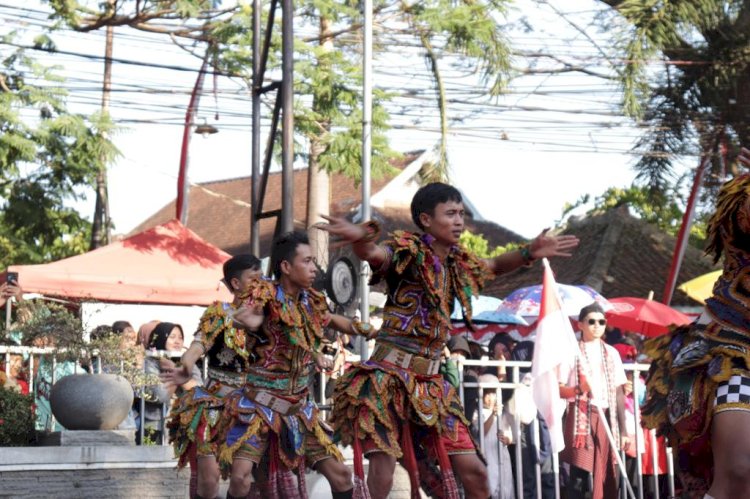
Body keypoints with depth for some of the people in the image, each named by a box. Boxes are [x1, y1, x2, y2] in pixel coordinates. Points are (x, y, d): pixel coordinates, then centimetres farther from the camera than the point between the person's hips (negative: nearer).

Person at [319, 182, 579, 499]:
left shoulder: (457, 263, 11)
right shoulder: (408, 252, -11)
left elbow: (494, 266, 32)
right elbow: (373, 254, -33)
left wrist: (529, 253, 13)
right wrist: (360, 237, -57)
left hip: (430, 383, 7)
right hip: (388, 378, -7)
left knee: (473, 471, 6)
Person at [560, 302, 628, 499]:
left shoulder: (611, 353, 12)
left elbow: (619, 393, 11)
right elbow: (558, 389, -1)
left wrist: (623, 429, 6)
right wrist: (578, 389, -22)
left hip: (607, 419, 4)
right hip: (581, 418, -4)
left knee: (607, 475, 2)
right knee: (579, 474, -9)